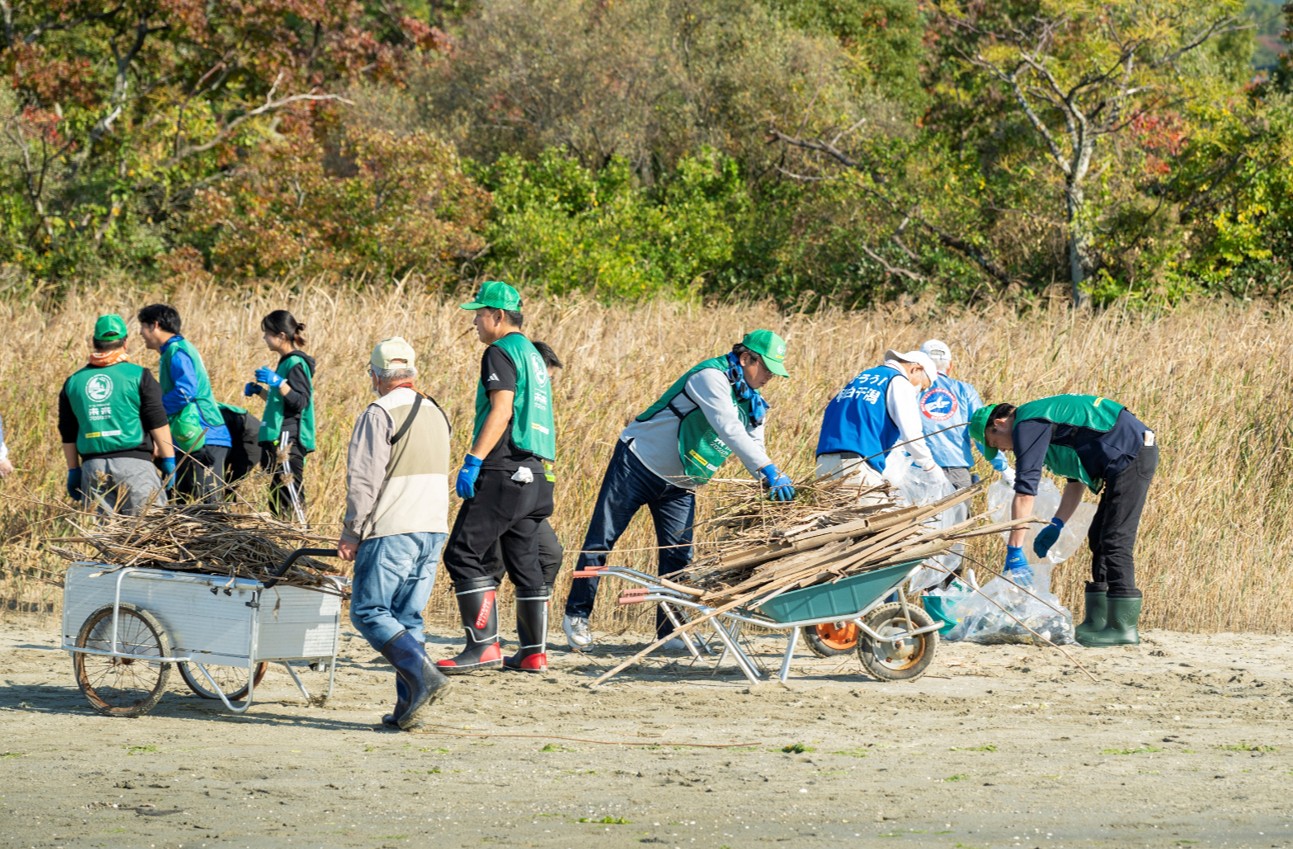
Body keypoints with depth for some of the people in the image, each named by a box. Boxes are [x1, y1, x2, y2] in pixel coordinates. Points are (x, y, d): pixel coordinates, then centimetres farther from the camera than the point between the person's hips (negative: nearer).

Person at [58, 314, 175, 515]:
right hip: (133, 461, -4)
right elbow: (157, 423, -3)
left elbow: (68, 434, 15)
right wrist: (169, 461, 3)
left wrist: (73, 471, 21)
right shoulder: (138, 376, 0)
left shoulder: (73, 382, 12)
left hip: (92, 467, 4)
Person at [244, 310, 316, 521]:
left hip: (288, 441, -11)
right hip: (278, 439, 11)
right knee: (277, 496, 12)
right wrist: (259, 391, 16)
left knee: (291, 494, -13)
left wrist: (278, 382, -27)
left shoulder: (296, 364, -12)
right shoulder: (286, 362, 18)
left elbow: (300, 402, -21)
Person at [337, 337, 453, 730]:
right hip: (433, 529, 7)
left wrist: (352, 532, -7)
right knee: (408, 617, 10)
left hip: (391, 531, -7)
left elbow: (364, 480, -13)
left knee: (368, 611, -2)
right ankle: (408, 705, 4)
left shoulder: (380, 414, -10)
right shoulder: (436, 414, 15)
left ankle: (423, 675, -19)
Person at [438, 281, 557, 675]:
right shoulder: (532, 355, 21)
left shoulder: (500, 352, -7)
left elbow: (501, 411, -19)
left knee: (463, 554, -8)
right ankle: (534, 652, 12)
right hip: (533, 474, 10)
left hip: (502, 473, -10)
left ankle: (484, 646, -15)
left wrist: (473, 461, -22)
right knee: (524, 562, 12)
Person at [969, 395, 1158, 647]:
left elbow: (1025, 492, -16)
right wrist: (1056, 526, 19)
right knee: (1100, 539, 15)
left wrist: (1013, 551, -16)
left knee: (1115, 542, -12)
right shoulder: (1044, 421, 21)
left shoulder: (1027, 425, -11)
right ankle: (1097, 621, 17)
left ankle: (1124, 628, -13)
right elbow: (1076, 480, 26)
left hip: (1131, 456, -11)